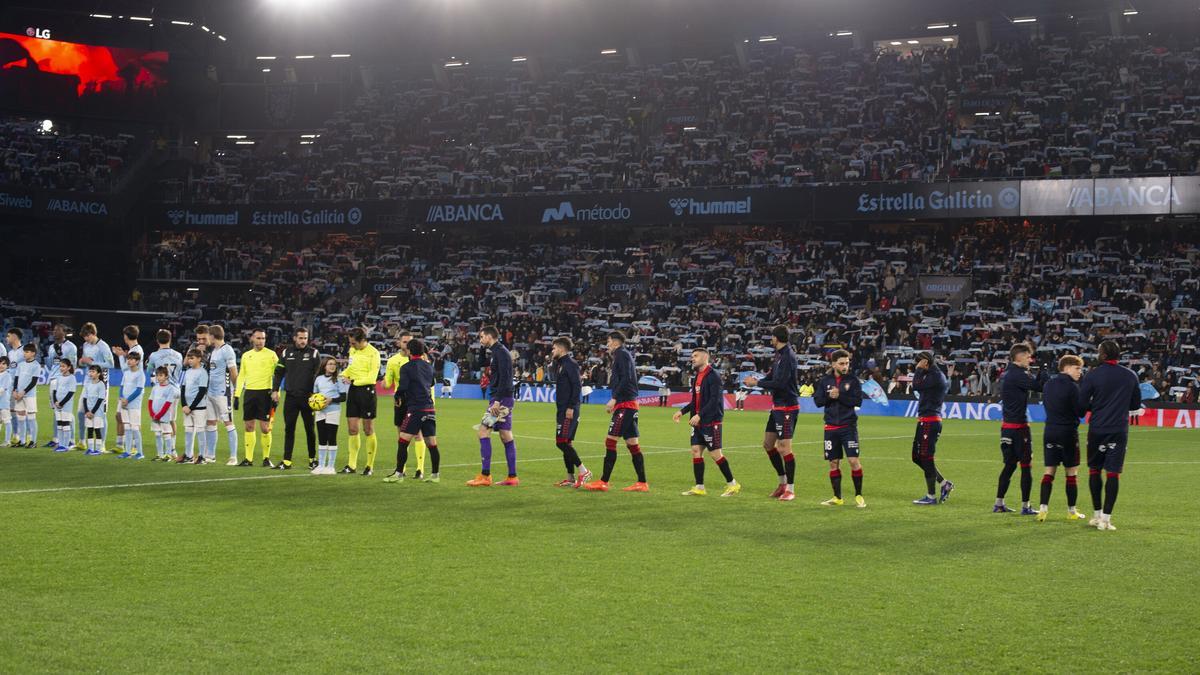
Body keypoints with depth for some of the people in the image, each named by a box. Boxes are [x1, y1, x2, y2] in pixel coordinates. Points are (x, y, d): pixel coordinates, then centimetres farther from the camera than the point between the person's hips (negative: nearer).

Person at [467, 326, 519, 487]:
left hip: (501, 399, -10)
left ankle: (485, 476, -12)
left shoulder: (500, 352, -12)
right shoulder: (497, 352, 19)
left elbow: (504, 377, -21)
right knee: (506, 436, 9)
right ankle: (512, 477, 10)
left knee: (484, 431, -11)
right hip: (500, 399, 10)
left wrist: (497, 401, -24)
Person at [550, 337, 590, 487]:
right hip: (562, 410, 10)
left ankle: (583, 471, -10)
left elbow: (577, 386, -19)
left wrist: (571, 407, -21)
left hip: (569, 411, -10)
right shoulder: (560, 364, 18)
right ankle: (570, 478, 12)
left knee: (562, 442, -13)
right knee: (566, 443, 9)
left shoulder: (570, 364, -11)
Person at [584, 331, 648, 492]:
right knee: (632, 444, 8)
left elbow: (626, 378, -18)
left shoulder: (621, 354, -7)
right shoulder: (625, 355, 22)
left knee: (610, 441, -10)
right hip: (631, 404, 10)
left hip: (625, 404, -10)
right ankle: (642, 483, 7)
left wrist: (614, 398, -20)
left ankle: (603, 482, -12)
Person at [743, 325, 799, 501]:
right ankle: (783, 482, 25)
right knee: (768, 444, 14)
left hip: (787, 407, -10)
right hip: (777, 406, 10)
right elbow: (772, 377, 17)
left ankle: (790, 489, 1)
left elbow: (780, 383, -23)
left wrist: (757, 383, -15)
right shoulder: (779, 354, 12)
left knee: (784, 448, -8)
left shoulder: (788, 356, -17)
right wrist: (757, 381, -1)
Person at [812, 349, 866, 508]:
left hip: (848, 426, -3)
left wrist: (839, 395, -19)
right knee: (833, 463, 7)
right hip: (831, 427, 3)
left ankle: (858, 496, 4)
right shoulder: (825, 381, 6)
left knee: (854, 461, -10)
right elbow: (818, 401, 1)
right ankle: (837, 498, 18)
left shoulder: (853, 380, -1)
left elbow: (858, 401, -11)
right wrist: (829, 396, -16)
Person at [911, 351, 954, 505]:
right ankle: (944, 484, 19)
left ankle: (931, 497, 0)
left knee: (926, 458, -6)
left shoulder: (935, 376, -14)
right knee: (917, 457, 14)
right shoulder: (936, 375, 18)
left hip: (930, 421, -10)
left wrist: (918, 370, -8)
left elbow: (916, 386, -20)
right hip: (924, 421, 10)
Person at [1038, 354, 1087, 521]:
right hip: (1068, 432, -6)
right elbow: (1080, 412, -11)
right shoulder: (1072, 387, -13)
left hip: (1050, 431, 6)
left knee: (1049, 471, 7)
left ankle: (1043, 507, -4)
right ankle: (1071, 511, 10)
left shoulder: (1048, 384, 8)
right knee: (1071, 473, 5)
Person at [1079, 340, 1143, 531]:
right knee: (1113, 473, 0)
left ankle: (1097, 514, 18)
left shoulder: (1093, 375, -6)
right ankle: (1106, 518, -4)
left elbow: (1082, 404, -7)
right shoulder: (1130, 376, 2)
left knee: (1094, 470, 13)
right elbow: (1136, 404, 11)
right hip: (1120, 430, 1)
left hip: (1097, 429, -1)